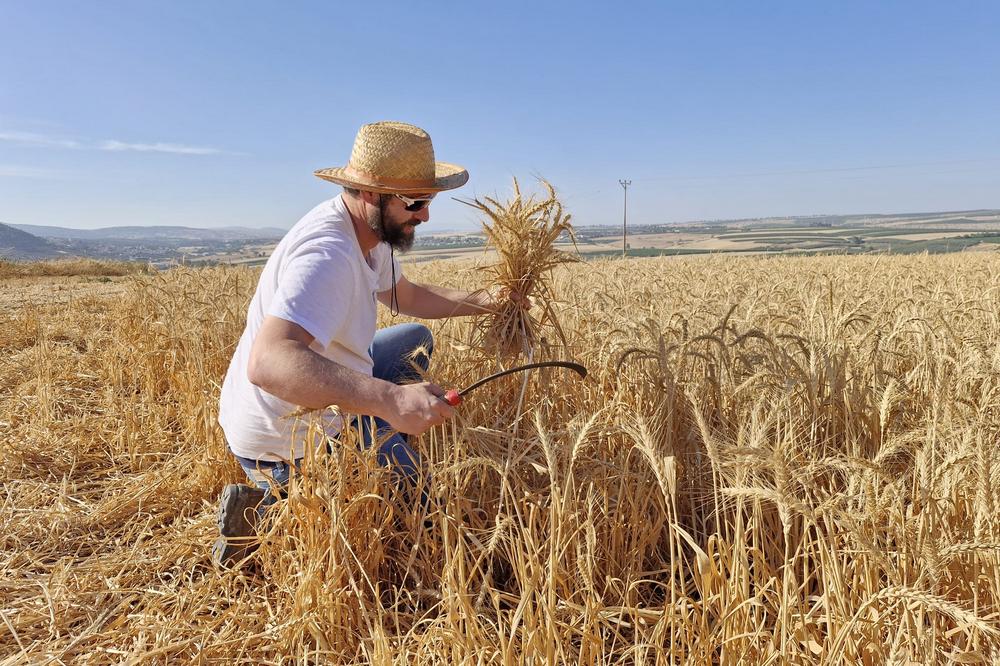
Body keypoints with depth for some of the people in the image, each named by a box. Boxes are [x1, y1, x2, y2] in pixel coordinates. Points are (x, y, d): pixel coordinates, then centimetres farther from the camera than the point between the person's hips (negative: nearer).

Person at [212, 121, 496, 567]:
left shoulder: (366, 230, 0)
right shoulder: (328, 254, -31)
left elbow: (405, 296, 17)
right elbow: (268, 362, -45)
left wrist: (483, 303, 7)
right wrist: (390, 399, -54)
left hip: (314, 410, 9)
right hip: (282, 448, -9)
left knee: (417, 340, 17)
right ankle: (270, 511, 0)